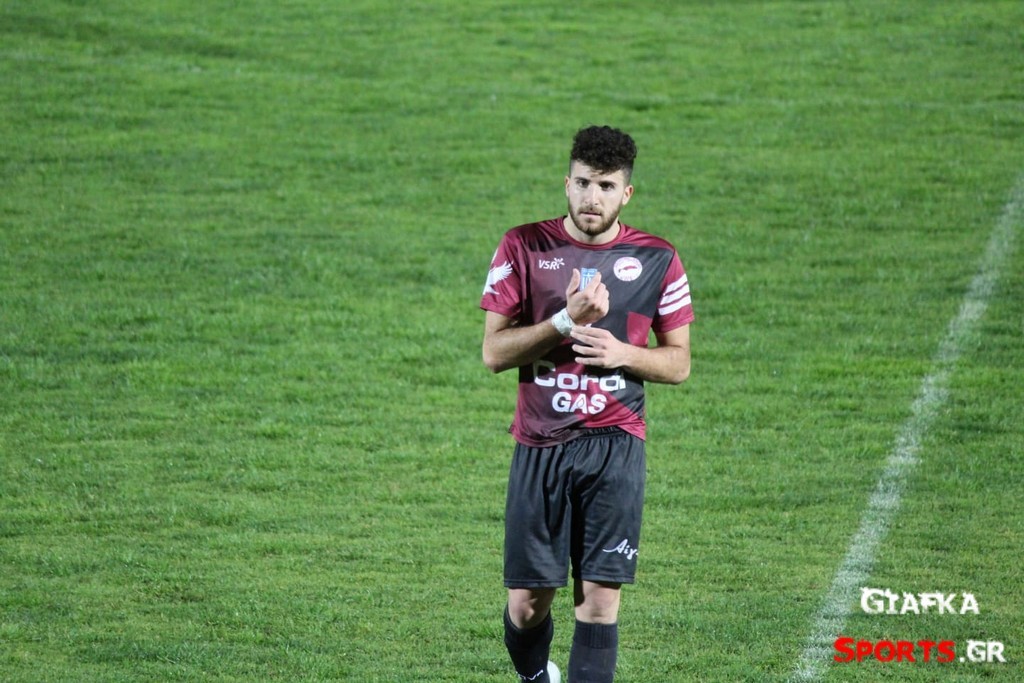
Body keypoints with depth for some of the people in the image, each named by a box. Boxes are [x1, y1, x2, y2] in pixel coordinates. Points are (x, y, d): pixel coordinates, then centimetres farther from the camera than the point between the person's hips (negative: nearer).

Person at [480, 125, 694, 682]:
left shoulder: (657, 260, 4)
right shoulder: (524, 248, 1)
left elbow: (678, 363, 10)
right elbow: (494, 352, -3)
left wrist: (623, 353, -10)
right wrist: (566, 322, -17)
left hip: (615, 446, 0)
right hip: (540, 447, 0)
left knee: (600, 599, -8)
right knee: (527, 602, 4)